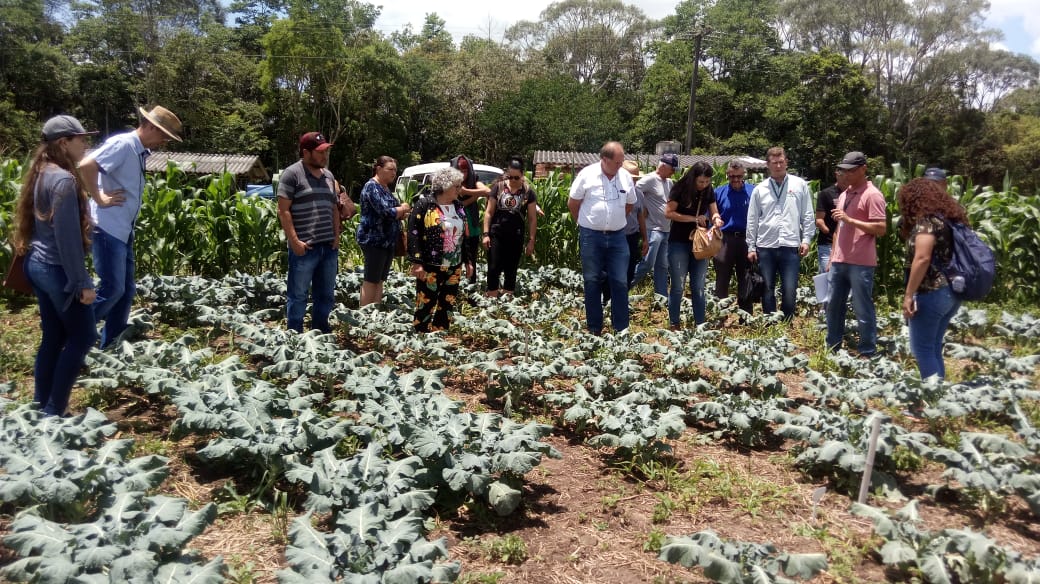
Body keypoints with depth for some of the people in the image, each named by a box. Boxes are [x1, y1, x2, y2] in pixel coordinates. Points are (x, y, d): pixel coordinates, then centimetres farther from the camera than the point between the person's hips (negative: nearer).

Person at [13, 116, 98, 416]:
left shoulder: (41, 174, 11)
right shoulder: (64, 180, -19)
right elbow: (68, 237, -21)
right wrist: (82, 282, -17)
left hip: (38, 265, 9)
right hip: (57, 269, -9)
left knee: (53, 338, 15)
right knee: (82, 337, 1)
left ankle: (41, 408, 22)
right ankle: (53, 412, 6)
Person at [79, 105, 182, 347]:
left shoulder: (141, 152, 13)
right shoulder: (122, 144, -14)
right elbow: (86, 166, -26)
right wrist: (99, 199, -19)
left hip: (124, 231, 9)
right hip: (108, 229, -9)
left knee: (126, 291, 11)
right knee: (111, 290, -8)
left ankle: (110, 348, 21)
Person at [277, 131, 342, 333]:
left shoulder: (328, 176, 15)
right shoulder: (292, 174, -6)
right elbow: (283, 211, -9)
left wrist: (336, 236, 9)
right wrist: (294, 241, -15)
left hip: (329, 246, 7)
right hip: (304, 247, -7)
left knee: (326, 295, 14)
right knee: (298, 296, 2)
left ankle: (321, 334, 27)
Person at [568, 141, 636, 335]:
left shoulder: (626, 177, 2)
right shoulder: (586, 174, -8)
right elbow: (573, 204, 2)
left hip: (617, 237, 2)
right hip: (591, 237, -2)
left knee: (620, 282, 2)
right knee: (592, 282, 5)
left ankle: (621, 329, 11)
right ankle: (594, 329, 15)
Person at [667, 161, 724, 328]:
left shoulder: (709, 192, 3)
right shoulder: (680, 189, -11)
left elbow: (714, 212, 7)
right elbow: (668, 212, -15)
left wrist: (716, 219, -17)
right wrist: (693, 218, -20)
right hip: (679, 243, -4)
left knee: (699, 287, 8)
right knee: (678, 286, 0)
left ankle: (700, 324, 14)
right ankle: (674, 324, 10)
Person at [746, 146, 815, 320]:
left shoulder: (800, 185, 5)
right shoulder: (760, 189, 7)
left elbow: (808, 215, 6)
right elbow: (752, 220, 8)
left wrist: (806, 239, -2)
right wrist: (751, 247, 5)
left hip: (791, 246, -1)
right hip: (765, 247, 1)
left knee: (789, 291, -2)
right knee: (767, 290, 8)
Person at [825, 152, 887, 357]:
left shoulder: (872, 195, -9)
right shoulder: (844, 195, 16)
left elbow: (881, 229, -16)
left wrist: (849, 219, -20)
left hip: (861, 263, -8)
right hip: (839, 262, 8)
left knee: (863, 310, 0)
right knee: (834, 306, 14)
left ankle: (867, 354, 10)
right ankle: (832, 348, 26)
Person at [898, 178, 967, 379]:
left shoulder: (926, 220, -11)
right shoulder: (949, 218, 16)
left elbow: (922, 258, -22)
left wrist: (908, 294, -20)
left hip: (931, 293, -9)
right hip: (952, 293, 9)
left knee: (922, 349, -2)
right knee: (933, 348, 16)